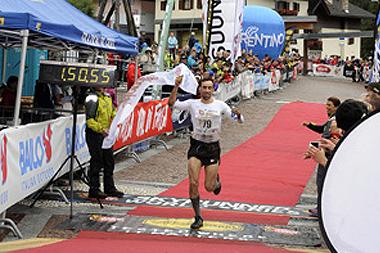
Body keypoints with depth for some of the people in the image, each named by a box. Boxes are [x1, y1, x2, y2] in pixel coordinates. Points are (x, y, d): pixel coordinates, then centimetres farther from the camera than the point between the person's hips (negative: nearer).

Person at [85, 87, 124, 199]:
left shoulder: (107, 97, 12)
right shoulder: (92, 99, -15)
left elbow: (113, 111, 24)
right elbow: (89, 120, -20)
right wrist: (100, 129, -29)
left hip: (105, 134, 9)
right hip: (94, 135, -9)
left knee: (109, 161, 14)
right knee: (96, 162, -3)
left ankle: (109, 188, 26)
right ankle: (94, 189, 7)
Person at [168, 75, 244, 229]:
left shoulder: (220, 105, -2)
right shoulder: (192, 104, -1)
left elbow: (240, 120, -4)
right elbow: (172, 103, -9)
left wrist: (237, 115, -27)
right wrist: (176, 86, -20)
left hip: (213, 148, 0)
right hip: (196, 147, 0)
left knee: (209, 187, -1)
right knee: (193, 183, -11)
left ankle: (216, 180, 38)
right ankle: (198, 218, 2)